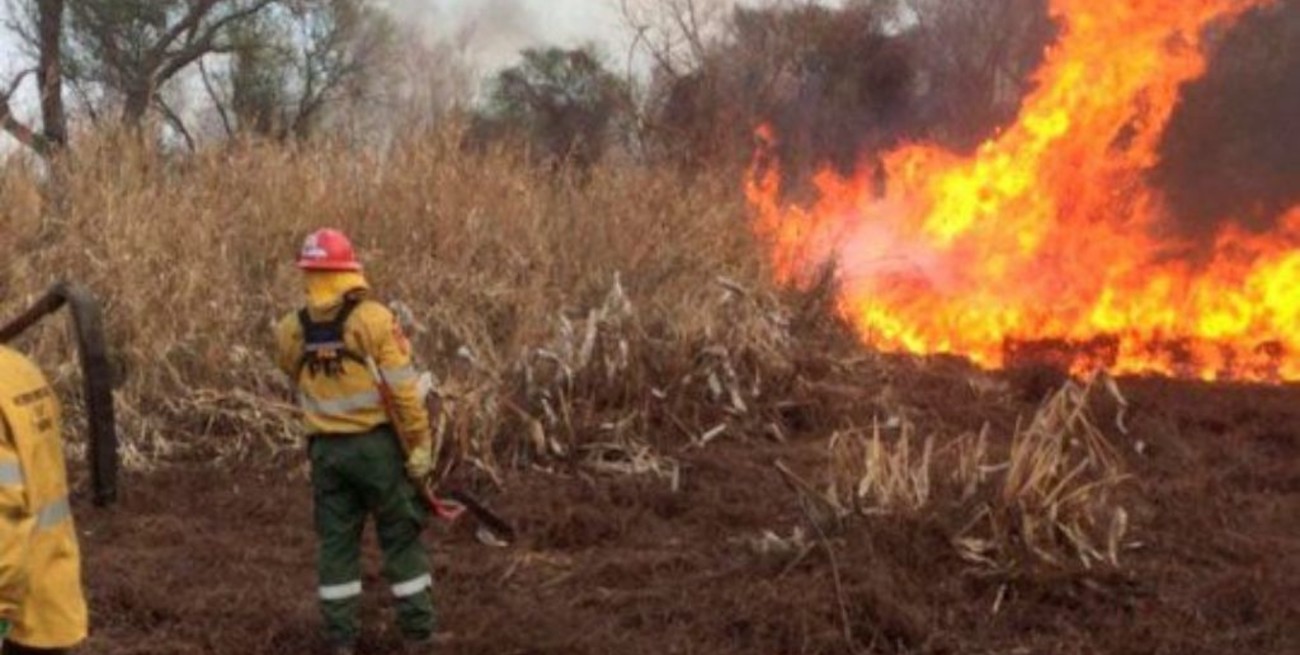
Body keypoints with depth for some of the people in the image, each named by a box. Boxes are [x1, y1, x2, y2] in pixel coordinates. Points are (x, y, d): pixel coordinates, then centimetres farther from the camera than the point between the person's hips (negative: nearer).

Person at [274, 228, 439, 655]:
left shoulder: (290, 332, -1)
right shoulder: (373, 319, -13)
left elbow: (300, 387, 9)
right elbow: (403, 391, -13)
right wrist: (420, 446, -8)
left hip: (325, 449, 3)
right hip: (376, 444, -3)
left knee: (336, 542, 11)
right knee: (401, 538, 8)